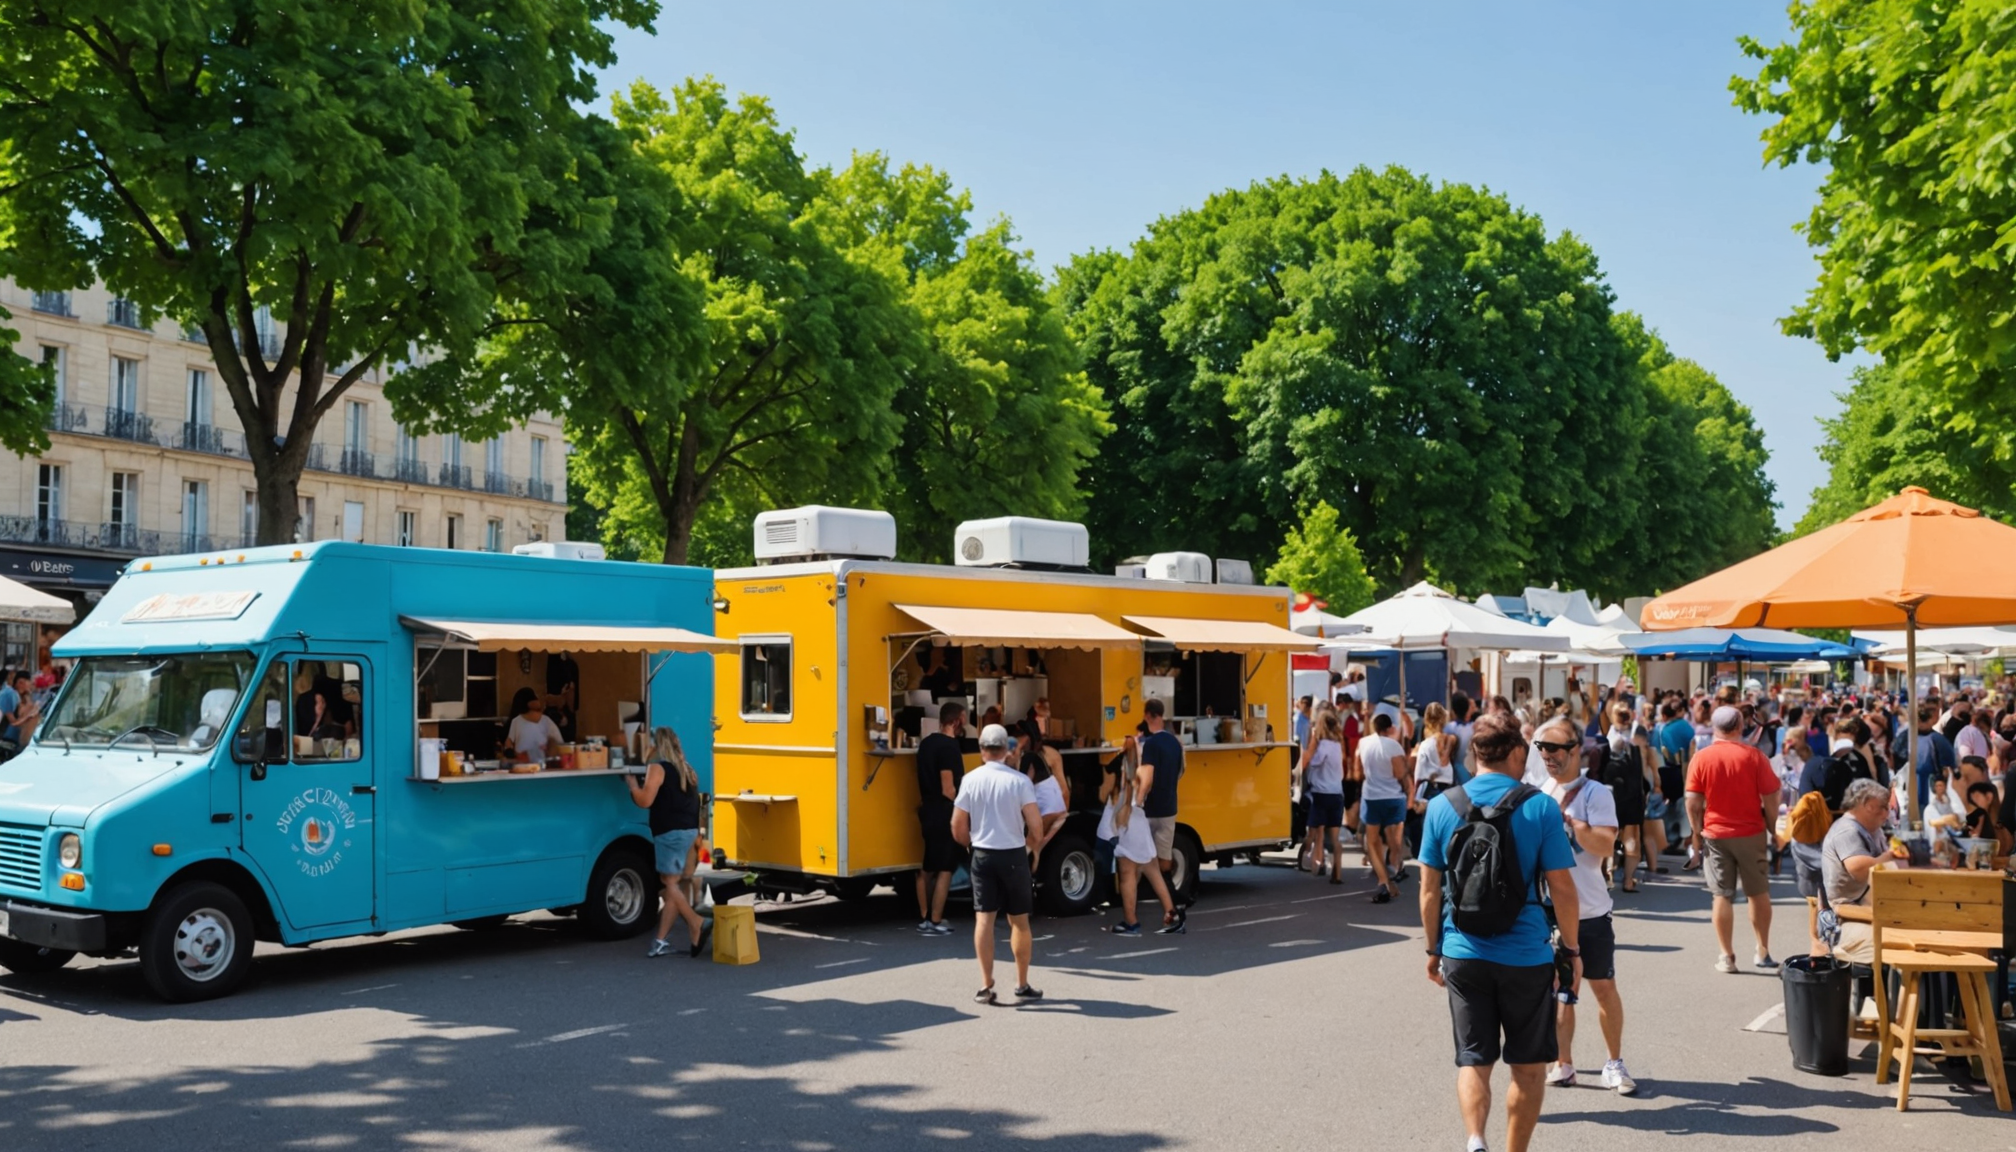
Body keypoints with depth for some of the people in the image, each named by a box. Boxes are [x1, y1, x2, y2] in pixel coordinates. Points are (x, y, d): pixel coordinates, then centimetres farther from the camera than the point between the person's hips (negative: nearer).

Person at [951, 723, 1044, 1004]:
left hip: (982, 855, 1)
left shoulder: (970, 780, -4)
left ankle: (986, 986, 0)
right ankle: (1022, 985, 19)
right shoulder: (1019, 781, -9)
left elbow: (957, 828, -2)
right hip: (1013, 855, -1)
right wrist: (1031, 846, 8)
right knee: (1019, 920, 10)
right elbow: (1036, 826, -13)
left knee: (984, 918, 4)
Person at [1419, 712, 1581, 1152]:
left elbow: (1429, 889, 3)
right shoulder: (1540, 807, -8)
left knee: (1473, 1060, 9)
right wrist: (1572, 949, 6)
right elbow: (1562, 888, -6)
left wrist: (1433, 949, 14)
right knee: (1529, 1067, 14)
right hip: (1526, 954, -2)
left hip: (1463, 954, 2)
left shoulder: (1442, 806, -1)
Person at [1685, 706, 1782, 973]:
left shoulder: (1701, 758, -5)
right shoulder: (1754, 756, -6)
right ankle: (1763, 951, 21)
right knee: (1758, 892, 14)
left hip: (1715, 834, 0)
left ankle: (1727, 956, 6)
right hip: (1751, 833, 0)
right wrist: (1772, 827, 8)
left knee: (1722, 896, 4)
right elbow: (1771, 797, -5)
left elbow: (1692, 802, -6)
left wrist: (1697, 832, 6)